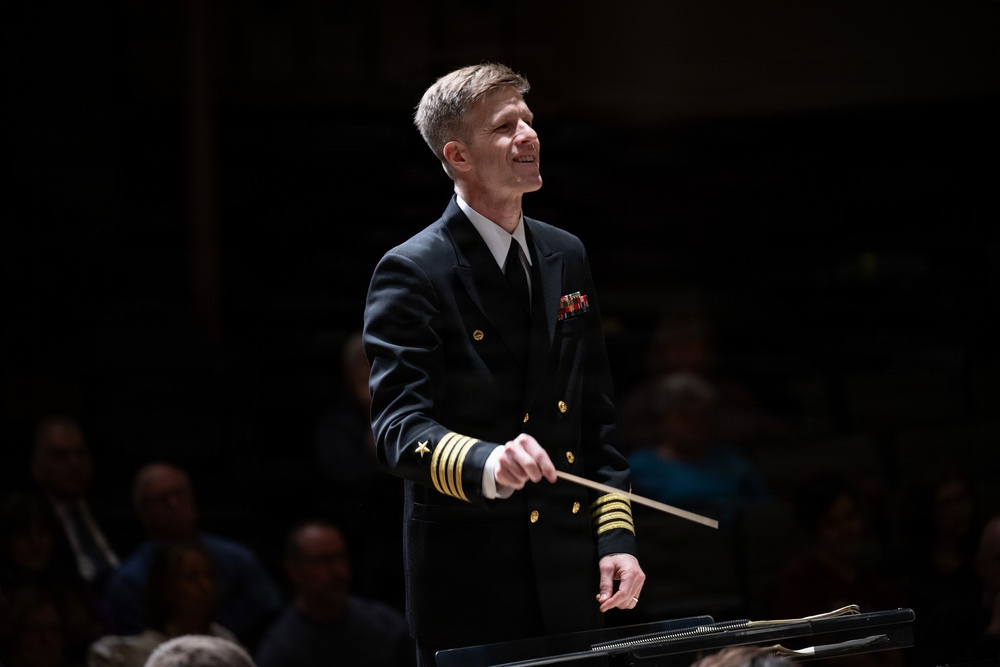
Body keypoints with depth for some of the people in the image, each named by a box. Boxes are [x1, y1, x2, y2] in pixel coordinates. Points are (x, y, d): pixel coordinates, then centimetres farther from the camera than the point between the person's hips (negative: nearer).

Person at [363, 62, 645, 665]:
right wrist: (486, 465, -37)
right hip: (470, 585, -6)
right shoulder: (411, 273, -9)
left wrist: (615, 535, 5)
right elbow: (399, 426, -18)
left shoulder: (566, 256, 12)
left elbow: (598, 414, 14)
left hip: (572, 579, 6)